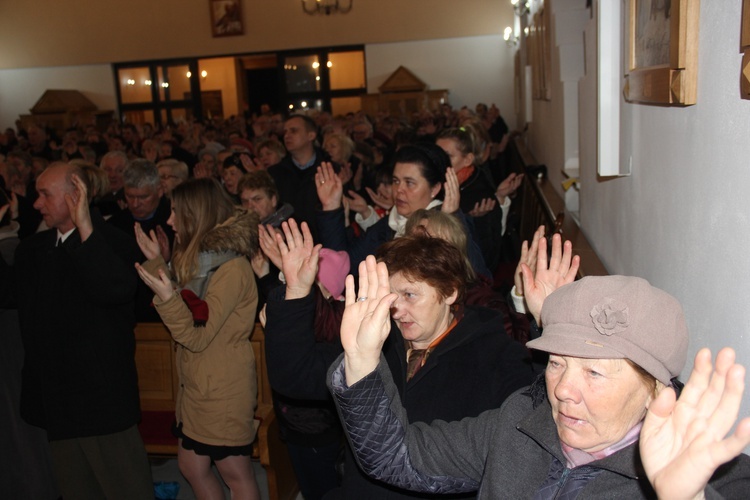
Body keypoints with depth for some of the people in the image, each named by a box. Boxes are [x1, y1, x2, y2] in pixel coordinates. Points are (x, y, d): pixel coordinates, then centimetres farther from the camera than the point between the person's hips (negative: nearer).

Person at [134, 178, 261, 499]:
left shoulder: (232, 269, -21)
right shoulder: (203, 257, 8)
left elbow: (197, 338, -20)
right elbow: (187, 313, 10)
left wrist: (167, 297, -33)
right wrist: (156, 262, 7)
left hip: (223, 390, -9)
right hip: (197, 385, 9)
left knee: (235, 474, 7)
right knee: (192, 468, 17)